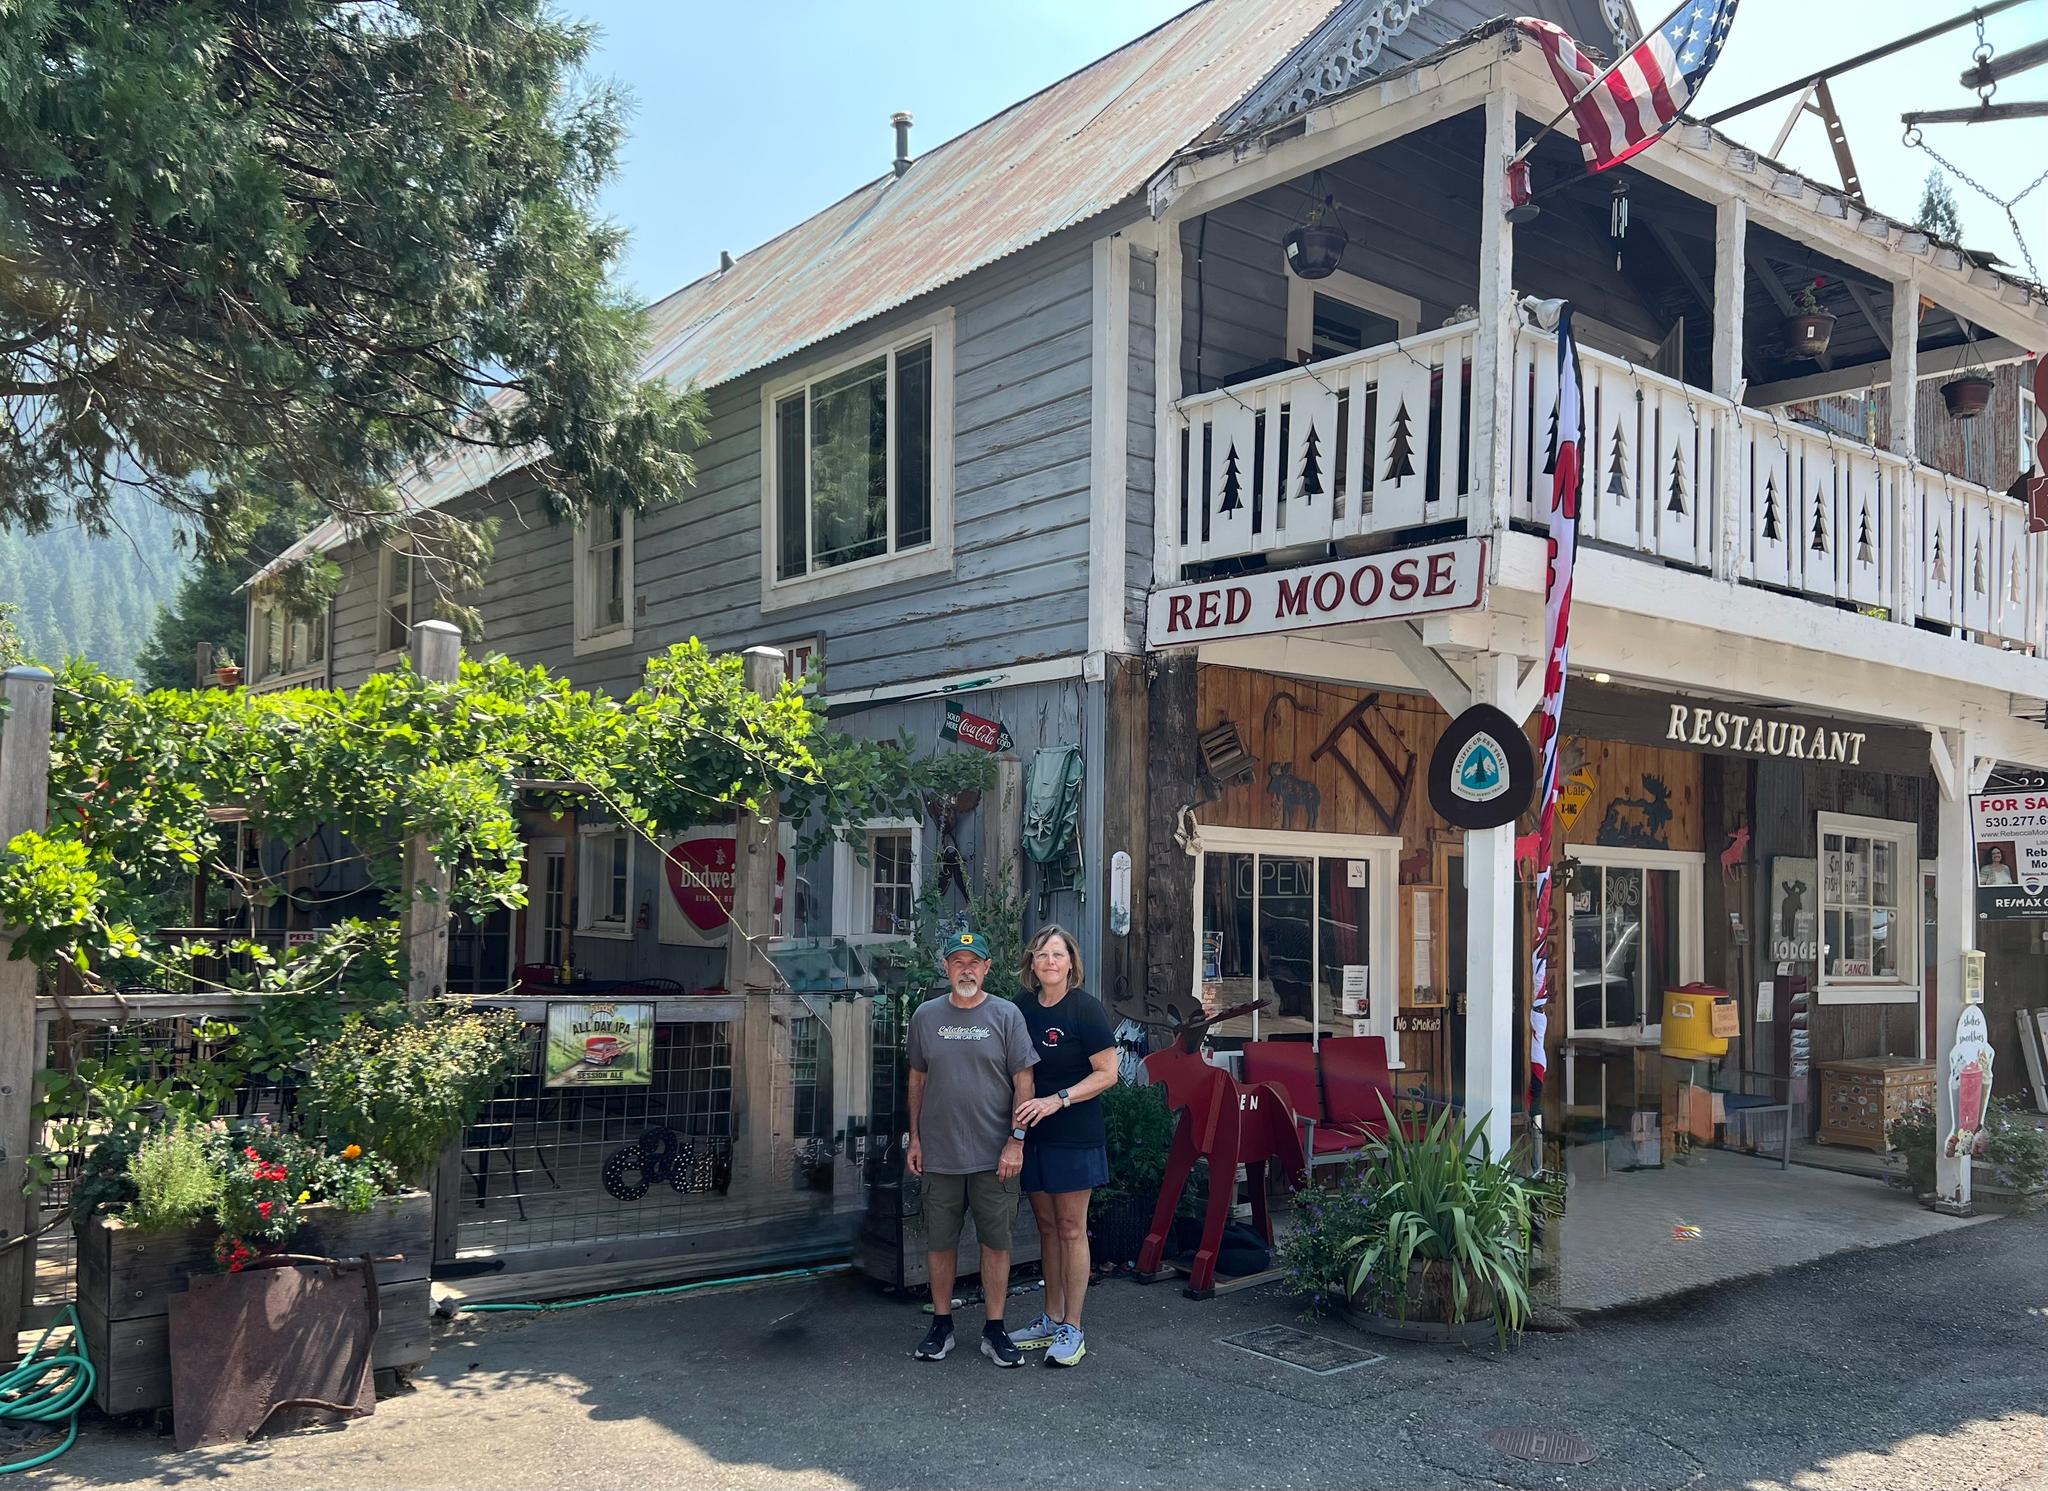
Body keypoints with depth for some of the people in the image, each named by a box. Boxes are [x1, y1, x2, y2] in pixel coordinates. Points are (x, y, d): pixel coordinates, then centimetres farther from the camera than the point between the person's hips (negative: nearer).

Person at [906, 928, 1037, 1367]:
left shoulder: (1006, 1015, -2)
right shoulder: (926, 1016, 5)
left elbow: (1023, 1082, -2)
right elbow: (917, 1080, 12)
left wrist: (1016, 1140, -8)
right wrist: (914, 1137, 9)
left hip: (994, 1156, -2)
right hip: (939, 1154, 2)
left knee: (996, 1242, 4)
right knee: (940, 1242, 9)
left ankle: (994, 1330, 16)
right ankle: (941, 1325, 23)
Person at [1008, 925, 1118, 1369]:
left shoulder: (1085, 1007, -10)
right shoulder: (1025, 1008, 7)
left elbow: (1107, 1073, -11)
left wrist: (1058, 1099, -20)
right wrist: (1023, 1106, 3)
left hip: (1074, 1134, -6)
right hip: (1033, 1133, 6)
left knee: (1071, 1228, -1)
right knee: (1046, 1225, 13)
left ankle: (1072, 1331, 7)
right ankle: (1051, 1319, 23)